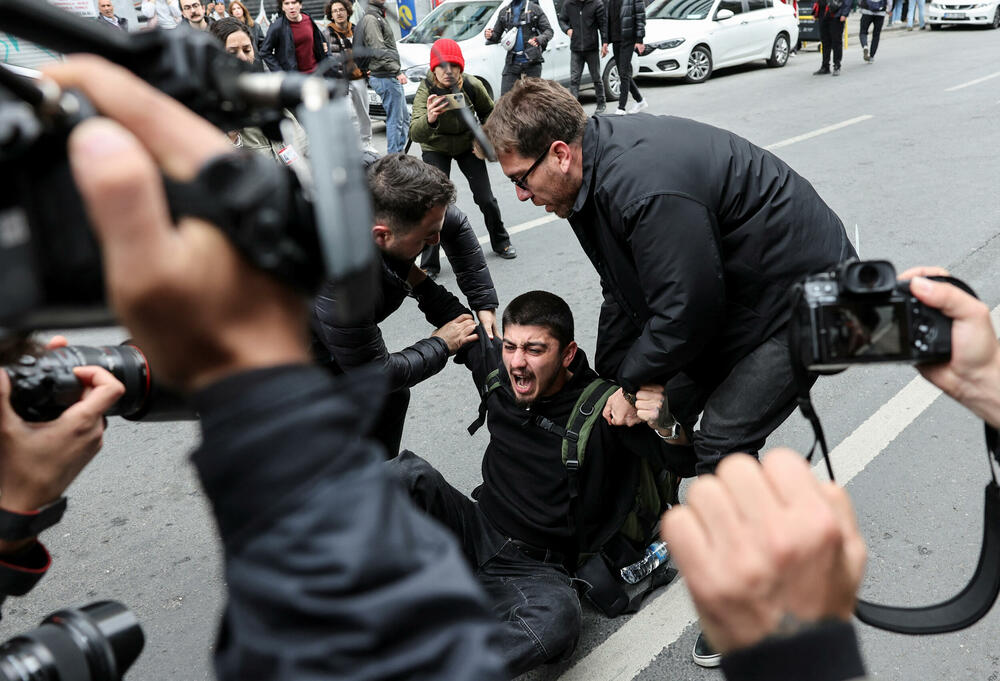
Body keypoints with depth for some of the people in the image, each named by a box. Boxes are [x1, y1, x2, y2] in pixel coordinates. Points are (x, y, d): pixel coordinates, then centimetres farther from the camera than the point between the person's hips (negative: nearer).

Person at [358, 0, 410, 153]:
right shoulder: (371, 19, -12)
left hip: (390, 77, 11)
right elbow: (379, 51, -21)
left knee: (404, 117, 14)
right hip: (386, 77, -11)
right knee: (395, 120, -9)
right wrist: (397, 71, -23)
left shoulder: (378, 17, 21)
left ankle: (398, 154, 18)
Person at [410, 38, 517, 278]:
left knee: (486, 198, 2)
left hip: (467, 145, 2)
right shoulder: (426, 90, -29)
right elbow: (415, 134, -43)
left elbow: (488, 112, 2)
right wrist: (429, 119, -63)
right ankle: (429, 264, -4)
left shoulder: (472, 85, -22)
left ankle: (500, 242, 31)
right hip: (435, 148, -2)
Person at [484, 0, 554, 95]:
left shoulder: (534, 9, 4)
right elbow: (496, 35, 18)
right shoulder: (504, 12, 15)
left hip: (532, 62, -3)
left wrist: (539, 40, -23)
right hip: (512, 62, 3)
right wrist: (490, 36, -7)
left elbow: (548, 31, -1)